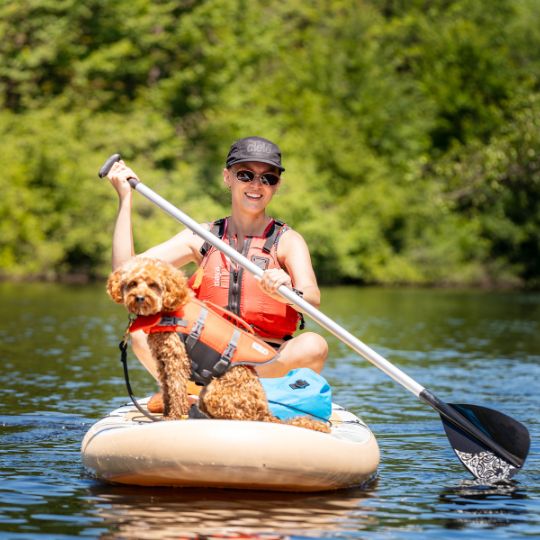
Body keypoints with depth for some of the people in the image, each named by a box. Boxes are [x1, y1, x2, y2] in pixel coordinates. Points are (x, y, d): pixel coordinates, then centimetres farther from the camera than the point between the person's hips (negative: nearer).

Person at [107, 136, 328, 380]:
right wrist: (125, 197, 5)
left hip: (268, 364, -2)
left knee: (314, 346, -33)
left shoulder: (287, 241, 4)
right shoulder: (200, 237, 12)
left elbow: (313, 300, -15)